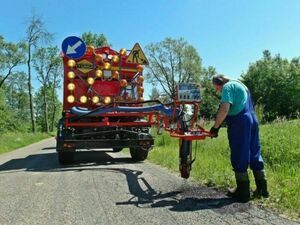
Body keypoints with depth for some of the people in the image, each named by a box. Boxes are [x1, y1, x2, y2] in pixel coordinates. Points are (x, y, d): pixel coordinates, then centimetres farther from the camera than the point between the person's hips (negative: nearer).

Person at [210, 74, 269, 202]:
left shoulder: (227, 87, -6)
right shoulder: (240, 84, 24)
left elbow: (224, 109, -19)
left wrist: (215, 127, -12)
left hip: (239, 123, -9)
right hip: (252, 120, 9)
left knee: (239, 158, -2)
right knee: (254, 154, 13)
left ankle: (243, 192, 5)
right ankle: (262, 189, 19)